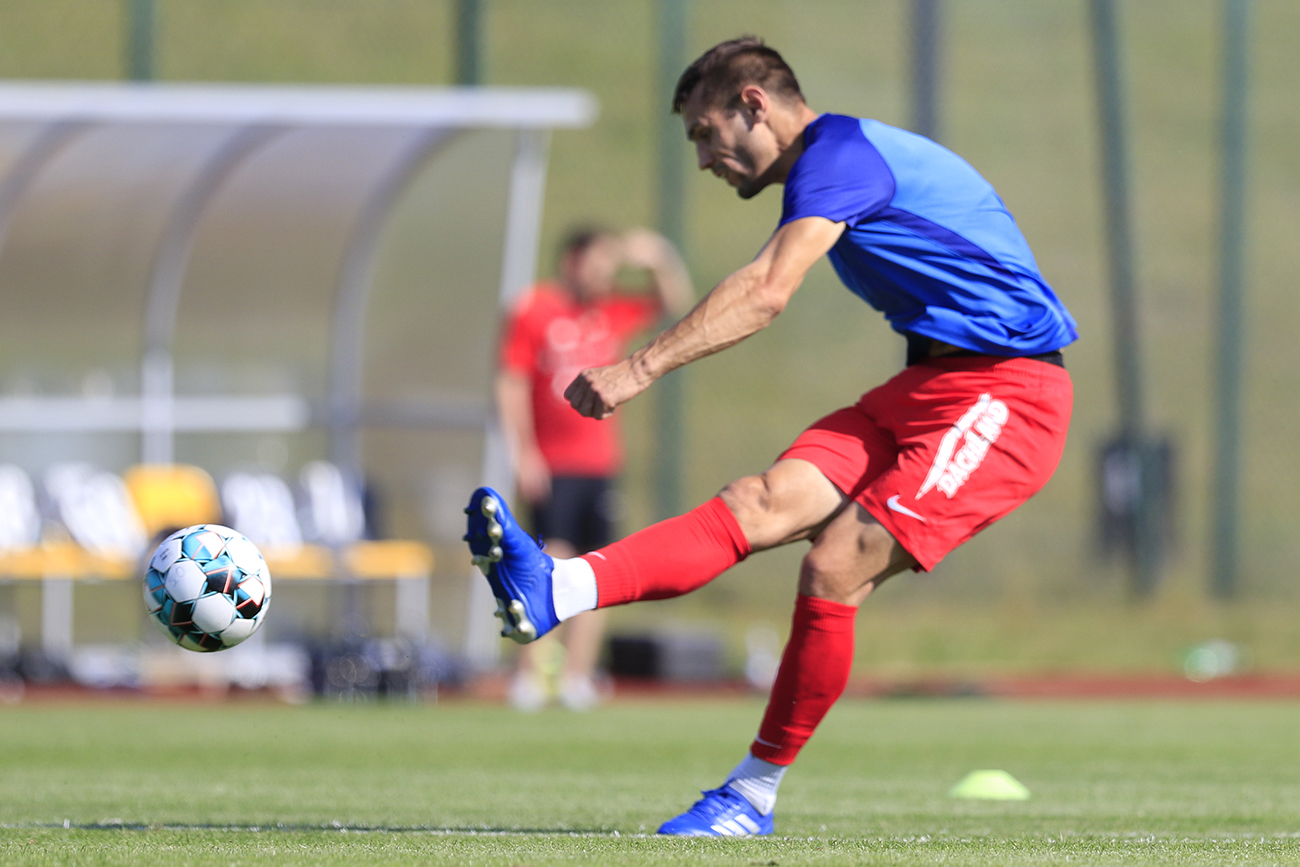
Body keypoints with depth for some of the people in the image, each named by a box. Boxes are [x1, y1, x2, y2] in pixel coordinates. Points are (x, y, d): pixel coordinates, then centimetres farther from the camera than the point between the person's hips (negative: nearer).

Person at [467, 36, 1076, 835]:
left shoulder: (839, 152, -13)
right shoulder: (836, 163, 19)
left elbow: (766, 294, -26)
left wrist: (642, 368, -31)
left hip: (1004, 399, -9)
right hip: (930, 382, 9)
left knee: (835, 566, -19)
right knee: (765, 500, -13)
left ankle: (756, 796, -8)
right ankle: (556, 593, -34)